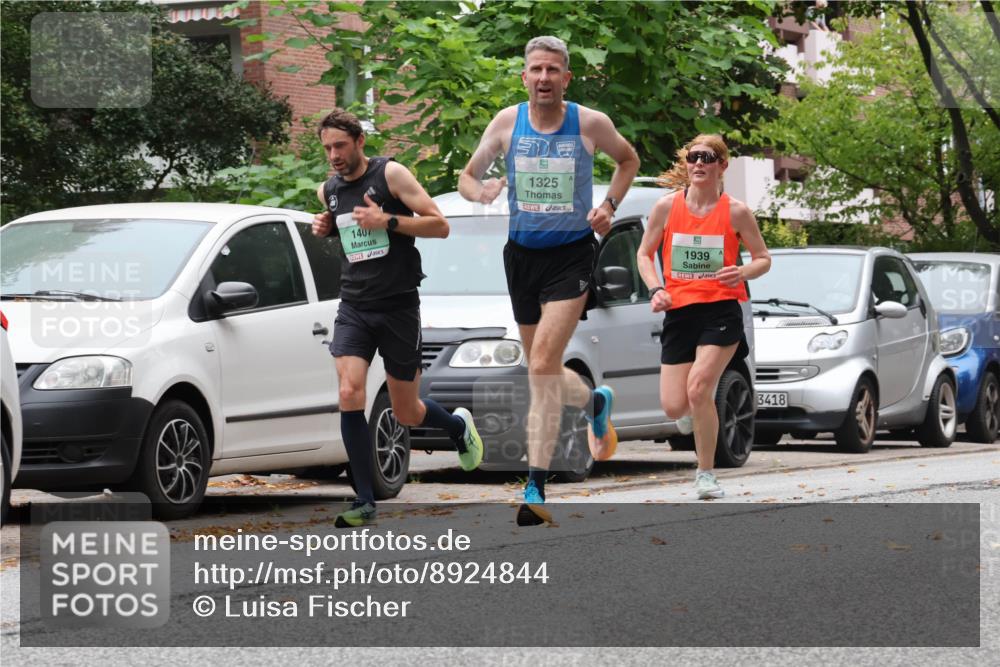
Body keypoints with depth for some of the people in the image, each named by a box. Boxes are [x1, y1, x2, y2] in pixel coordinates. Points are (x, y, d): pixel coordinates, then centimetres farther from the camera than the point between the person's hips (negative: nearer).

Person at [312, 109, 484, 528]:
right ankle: (365, 502, -13)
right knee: (349, 394, -18)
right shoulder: (327, 191, 7)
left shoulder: (391, 174, -9)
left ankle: (459, 426, 42)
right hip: (354, 308, 4)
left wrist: (387, 220, -22)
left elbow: (439, 225, -11)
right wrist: (325, 228, 7)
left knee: (406, 414, 5)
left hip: (398, 307, -4)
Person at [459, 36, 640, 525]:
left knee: (543, 366, -18)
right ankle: (594, 403, 49)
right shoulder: (506, 122, -2)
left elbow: (628, 159, 14)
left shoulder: (591, 124, -6)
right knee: (542, 371, 14)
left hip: (571, 253, -4)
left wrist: (609, 205, -1)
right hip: (522, 254, 4)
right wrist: (480, 190, -17)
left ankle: (536, 486, -16)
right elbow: (467, 176, 7)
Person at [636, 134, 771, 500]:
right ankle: (695, 409, 37)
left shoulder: (736, 212, -2)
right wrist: (656, 289, -4)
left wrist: (743, 272, -15)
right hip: (679, 310, 3)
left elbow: (764, 258, 7)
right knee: (673, 406, -4)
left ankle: (706, 473, -5)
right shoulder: (667, 206, 2)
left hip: (721, 310, -3)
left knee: (699, 387, -21)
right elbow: (645, 254, 13)